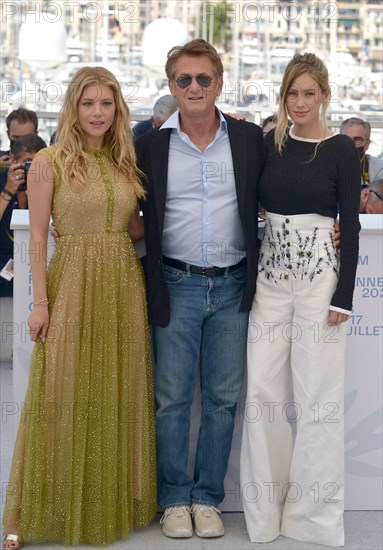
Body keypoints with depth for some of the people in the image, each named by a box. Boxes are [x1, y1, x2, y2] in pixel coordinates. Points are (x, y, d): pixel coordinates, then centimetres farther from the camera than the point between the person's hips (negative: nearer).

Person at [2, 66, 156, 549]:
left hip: (123, 283, 5)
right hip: (73, 282, -4)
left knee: (119, 394, 9)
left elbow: (135, 229, 13)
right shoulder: (49, 163, -3)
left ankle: (113, 502, 22)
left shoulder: (123, 163, 11)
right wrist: (41, 302, -11)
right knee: (64, 397, -1)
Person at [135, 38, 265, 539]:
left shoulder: (250, 139, 4)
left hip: (233, 288, 1)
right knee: (172, 398, 5)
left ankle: (207, 498, 20)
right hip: (177, 286, -1)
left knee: (222, 398, 7)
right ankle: (175, 499, 18)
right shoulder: (151, 145, 2)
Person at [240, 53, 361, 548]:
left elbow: (350, 224, -4)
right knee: (262, 389, 4)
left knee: (316, 393, 1)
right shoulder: (269, 144, 8)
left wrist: (344, 296, -9)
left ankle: (313, 509, 15)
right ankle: (266, 506, 17)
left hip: (319, 275, -4)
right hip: (270, 275, 4)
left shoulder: (341, 150, -3)